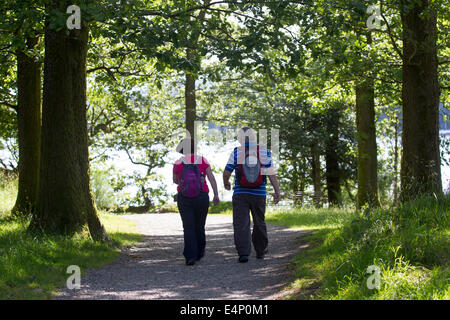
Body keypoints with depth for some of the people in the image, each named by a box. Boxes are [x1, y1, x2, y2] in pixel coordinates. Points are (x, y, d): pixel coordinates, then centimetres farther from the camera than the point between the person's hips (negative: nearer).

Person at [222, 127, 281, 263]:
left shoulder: (236, 153, -3)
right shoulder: (264, 152, 0)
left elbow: (226, 172, 1)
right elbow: (271, 173, -4)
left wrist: (226, 183, 21)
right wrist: (277, 191, 0)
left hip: (240, 194, -2)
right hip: (259, 194, 2)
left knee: (241, 224, -3)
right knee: (259, 223, 16)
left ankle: (243, 253, -15)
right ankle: (260, 251, 29)